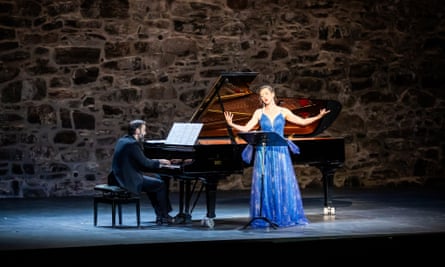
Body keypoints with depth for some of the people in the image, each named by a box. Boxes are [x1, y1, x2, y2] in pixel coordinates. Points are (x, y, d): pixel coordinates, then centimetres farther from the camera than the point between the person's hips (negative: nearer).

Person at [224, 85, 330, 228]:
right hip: (264, 153, 0)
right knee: (264, 185, -1)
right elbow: (246, 129, 1)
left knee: (284, 184, -2)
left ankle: (286, 216, 6)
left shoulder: (283, 112, 6)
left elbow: (303, 121, 7)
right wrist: (231, 124, -13)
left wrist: (318, 117, -4)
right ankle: (265, 218, 5)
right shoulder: (259, 113, 6)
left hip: (280, 152, 0)